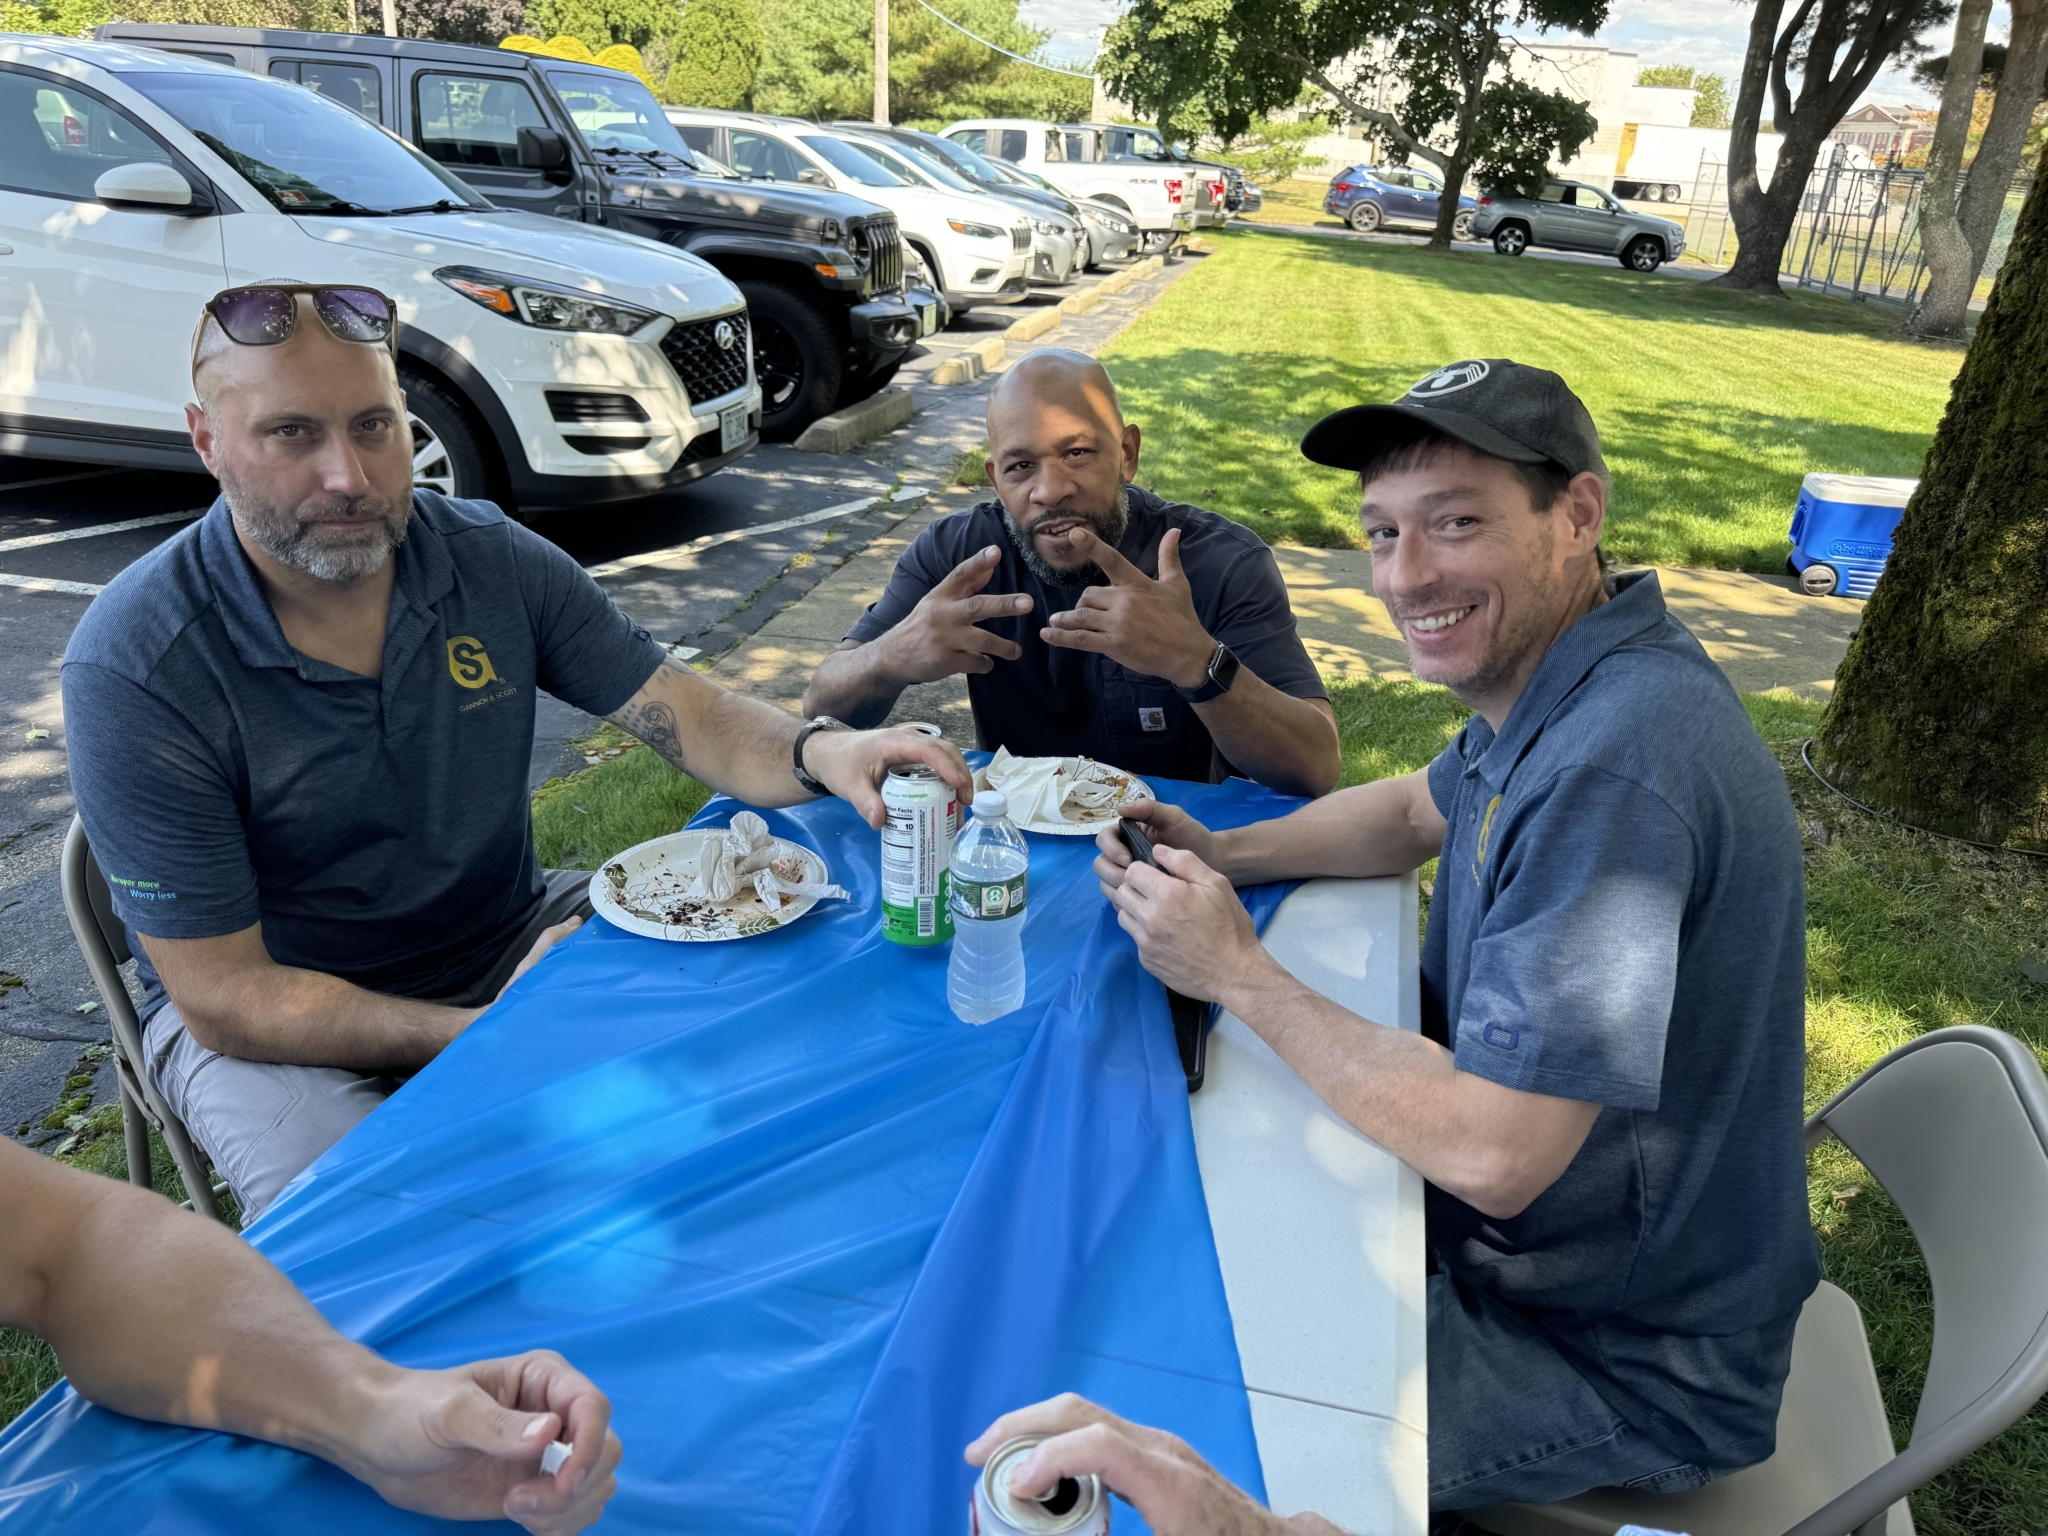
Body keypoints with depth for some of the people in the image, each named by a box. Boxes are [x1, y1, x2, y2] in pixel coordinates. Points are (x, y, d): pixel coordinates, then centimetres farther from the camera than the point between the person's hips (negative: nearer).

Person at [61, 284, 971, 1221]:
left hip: (511, 933, 4)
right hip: (275, 1012, -3)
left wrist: (819, 752, -34)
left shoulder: (494, 561, -9)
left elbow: (695, 718, -11)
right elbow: (223, 996, -20)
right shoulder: (133, 669, -21)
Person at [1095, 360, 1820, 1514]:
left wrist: (1239, 973, -22)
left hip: (1626, 1366, -8)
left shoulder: (1613, 767, -34)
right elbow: (1418, 812, 16)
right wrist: (1221, 855, -2)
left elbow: (1490, 1154, -34)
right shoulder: (1563, 680, -2)